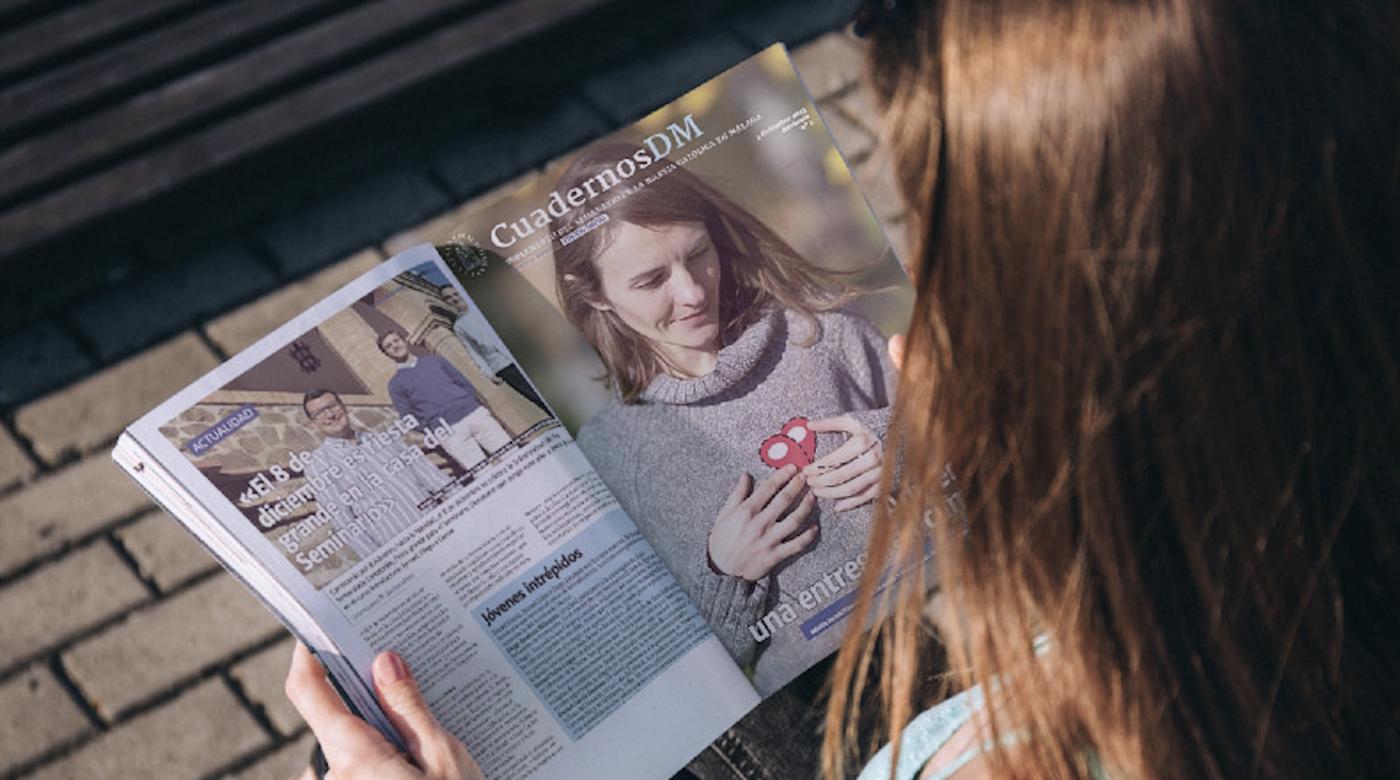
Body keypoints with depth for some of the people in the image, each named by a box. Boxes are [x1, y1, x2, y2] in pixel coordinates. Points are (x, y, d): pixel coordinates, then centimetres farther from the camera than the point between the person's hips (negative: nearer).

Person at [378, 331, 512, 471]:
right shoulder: (396, 384, 14)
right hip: (448, 431, -3)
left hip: (474, 412, 3)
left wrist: (482, 408, 9)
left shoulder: (434, 361, 23)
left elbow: (465, 384, 22)